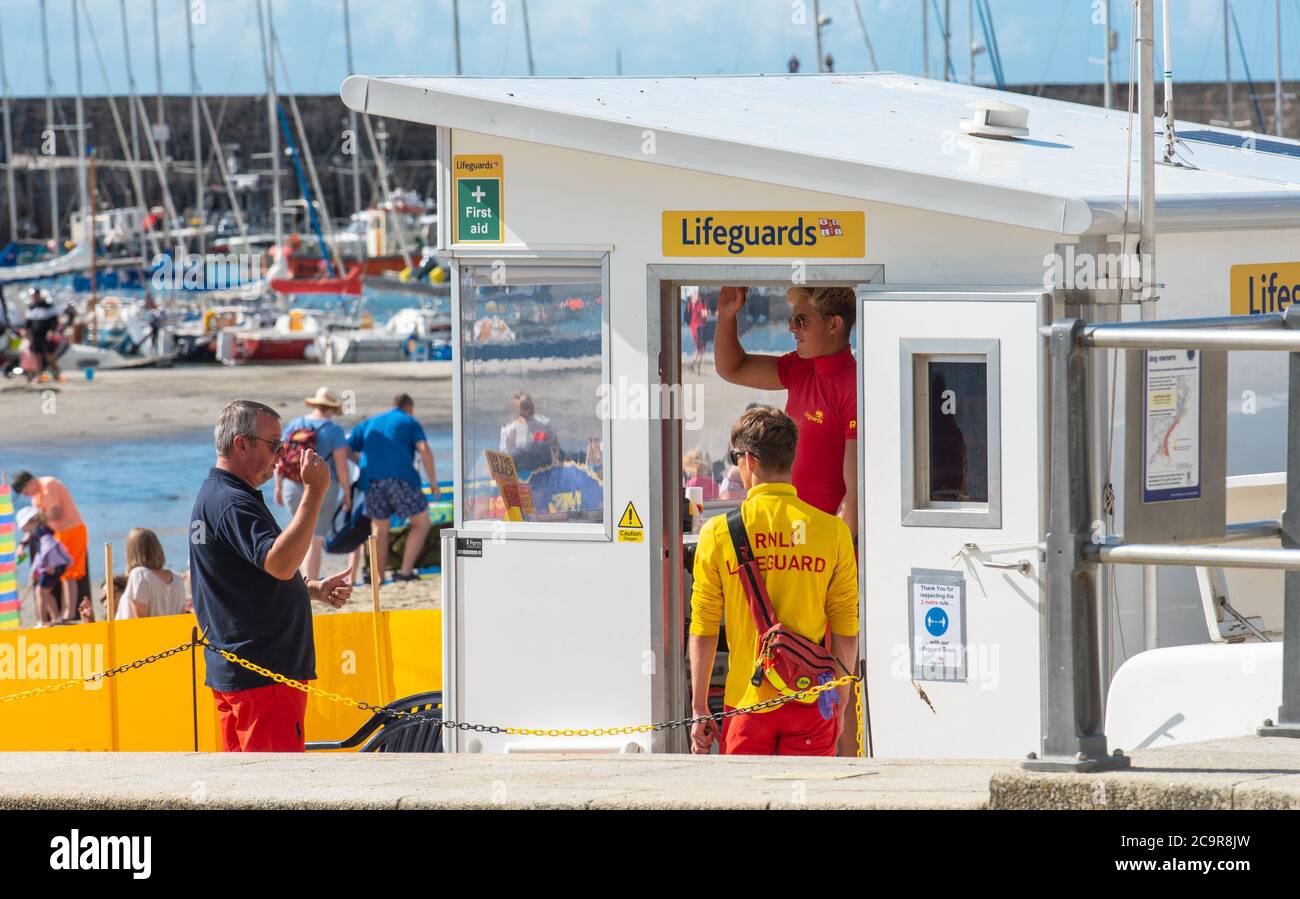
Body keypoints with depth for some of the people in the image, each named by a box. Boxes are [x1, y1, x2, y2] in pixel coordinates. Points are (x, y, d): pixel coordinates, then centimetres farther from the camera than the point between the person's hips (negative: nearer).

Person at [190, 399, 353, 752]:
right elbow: (279, 563, -31)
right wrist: (314, 493, -31)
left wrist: (315, 590, 14)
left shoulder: (212, 495, 18)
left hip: (230, 670, 11)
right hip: (264, 674, -11)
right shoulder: (232, 504, -16)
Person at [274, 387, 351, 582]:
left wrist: (278, 487, 13)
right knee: (315, 539, -1)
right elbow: (341, 466, -11)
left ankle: (307, 579, 21)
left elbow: (279, 458, 5)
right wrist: (347, 493, -1)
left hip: (293, 488, 4)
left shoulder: (293, 426, 3)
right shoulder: (333, 431, -9)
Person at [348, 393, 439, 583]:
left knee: (379, 529, 14)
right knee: (421, 523, 8)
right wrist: (433, 482, -3)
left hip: (372, 481, 4)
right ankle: (405, 571, -2)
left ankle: (378, 578, 9)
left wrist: (362, 463, 32)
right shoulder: (410, 423, 14)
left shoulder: (369, 424, 25)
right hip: (400, 478, -4)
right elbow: (424, 449, -4)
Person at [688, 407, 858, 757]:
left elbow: (703, 632, -2)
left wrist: (699, 711, 5)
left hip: (747, 701, -1)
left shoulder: (719, 532, -5)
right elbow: (846, 634, 0)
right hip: (811, 700, 1)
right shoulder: (833, 531, -3)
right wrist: (840, 704, 11)